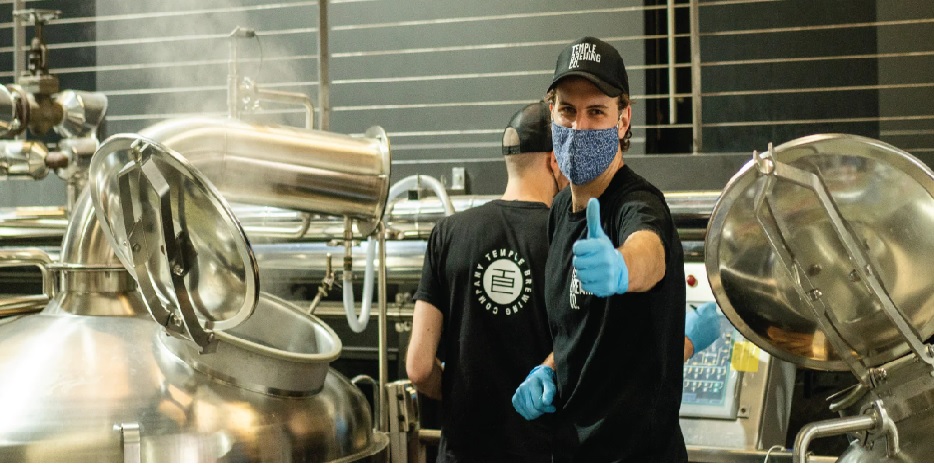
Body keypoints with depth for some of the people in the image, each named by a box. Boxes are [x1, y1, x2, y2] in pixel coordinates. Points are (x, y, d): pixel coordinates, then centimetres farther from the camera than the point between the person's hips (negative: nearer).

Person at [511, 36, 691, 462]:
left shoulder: (639, 205, -19)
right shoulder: (562, 209, 5)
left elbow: (648, 252, -44)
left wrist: (620, 268, -66)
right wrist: (548, 369, -1)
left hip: (637, 447, -7)